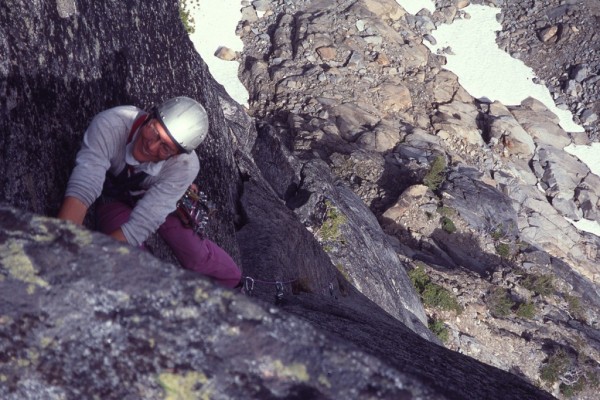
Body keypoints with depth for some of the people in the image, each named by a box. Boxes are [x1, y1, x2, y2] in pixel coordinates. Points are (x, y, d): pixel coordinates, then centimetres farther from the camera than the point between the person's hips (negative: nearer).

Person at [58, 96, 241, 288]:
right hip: (113, 199, 0)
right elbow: (81, 189, -45)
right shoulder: (109, 126, -40)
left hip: (161, 199, 1)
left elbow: (140, 225, -39)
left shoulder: (185, 166, -37)